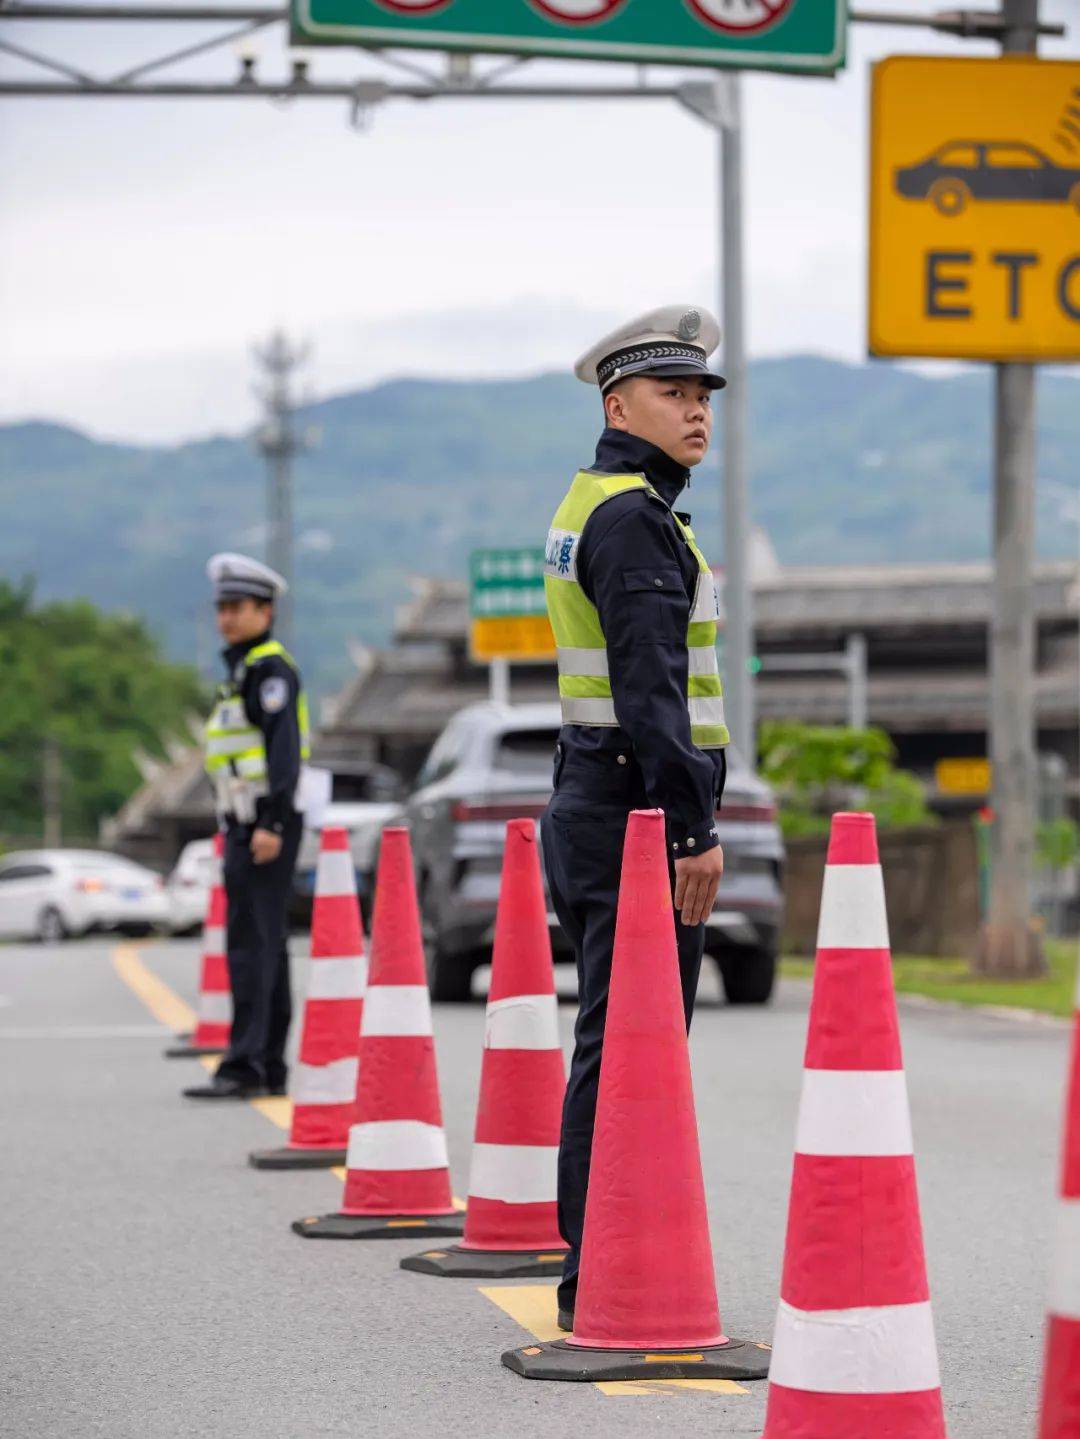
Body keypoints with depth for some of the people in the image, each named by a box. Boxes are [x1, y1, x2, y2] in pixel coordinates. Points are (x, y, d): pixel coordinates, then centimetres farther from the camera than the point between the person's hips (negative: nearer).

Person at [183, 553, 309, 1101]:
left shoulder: (270, 668, -10)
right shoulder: (243, 670, 21)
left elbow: (284, 748, -19)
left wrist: (271, 824, -25)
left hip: (266, 830, -11)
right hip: (247, 826, 11)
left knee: (252, 944, -14)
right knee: (264, 947, 12)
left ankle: (244, 1066, -19)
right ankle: (270, 1070, 16)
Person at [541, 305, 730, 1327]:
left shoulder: (588, 504, 20)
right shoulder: (635, 516, -13)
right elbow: (650, 684, -22)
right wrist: (694, 828, -24)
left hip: (595, 805, 11)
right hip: (637, 816, -11)